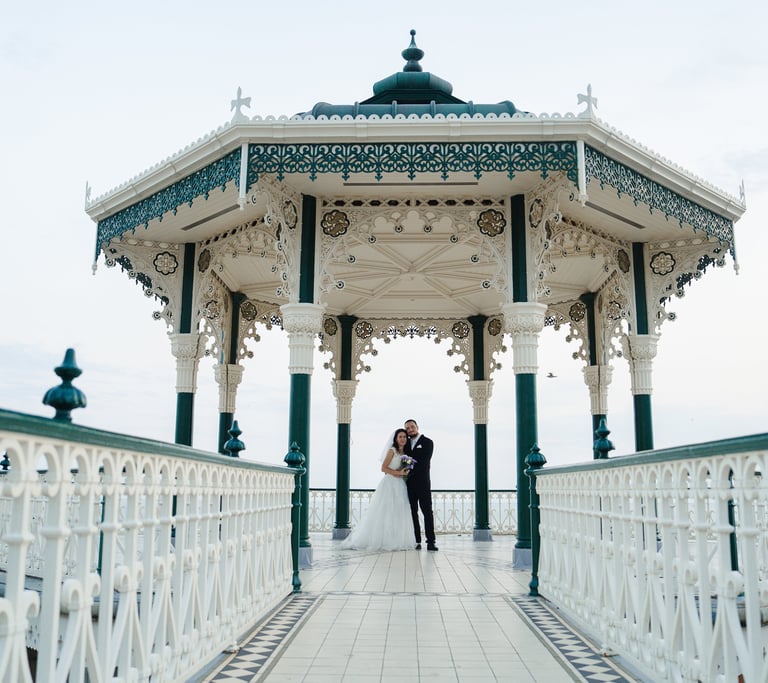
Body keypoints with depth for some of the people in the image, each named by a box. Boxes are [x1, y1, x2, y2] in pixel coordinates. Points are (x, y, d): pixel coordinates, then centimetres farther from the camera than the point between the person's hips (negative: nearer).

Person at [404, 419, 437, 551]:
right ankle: (416, 541, 5)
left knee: (427, 511, -6)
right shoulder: (406, 443, 16)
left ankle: (430, 542, -8)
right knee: (412, 512, 3)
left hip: (422, 482, -4)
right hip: (409, 483, 4)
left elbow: (424, 462, -10)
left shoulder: (427, 442, 1)